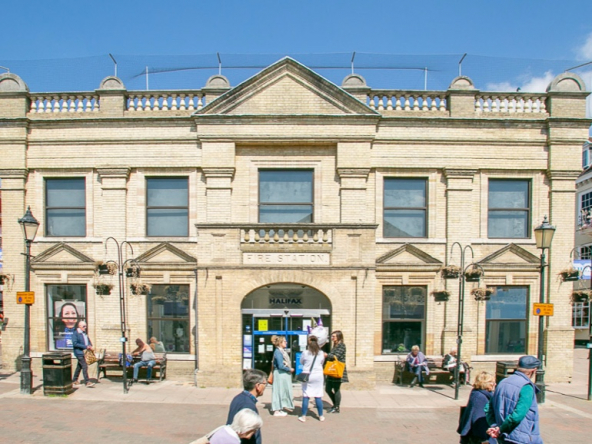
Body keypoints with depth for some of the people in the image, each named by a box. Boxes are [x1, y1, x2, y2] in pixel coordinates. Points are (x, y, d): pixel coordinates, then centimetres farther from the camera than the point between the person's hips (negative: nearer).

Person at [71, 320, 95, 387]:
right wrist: (85, 346, -21)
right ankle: (87, 382, -10)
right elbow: (75, 344, -18)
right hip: (79, 352, -8)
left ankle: (74, 381, 27)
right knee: (85, 366, -12)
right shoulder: (75, 334, -9)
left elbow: (88, 340, 24)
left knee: (79, 367, 15)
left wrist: (90, 346, 3)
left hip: (85, 352, 8)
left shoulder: (84, 333, 15)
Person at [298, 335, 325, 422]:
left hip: (307, 376, -1)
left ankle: (303, 416, 8)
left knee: (306, 396, 4)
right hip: (318, 376, 2)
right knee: (318, 396, 8)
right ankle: (321, 416, 16)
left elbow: (301, 362, 7)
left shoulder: (305, 353, -8)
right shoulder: (321, 354, -3)